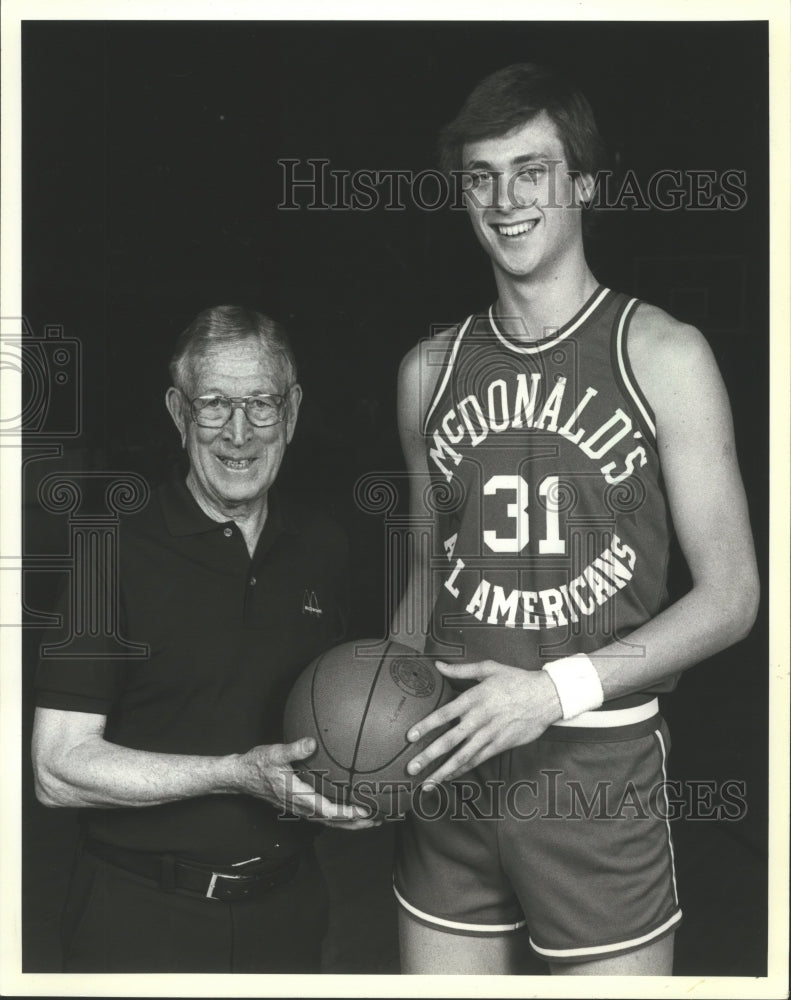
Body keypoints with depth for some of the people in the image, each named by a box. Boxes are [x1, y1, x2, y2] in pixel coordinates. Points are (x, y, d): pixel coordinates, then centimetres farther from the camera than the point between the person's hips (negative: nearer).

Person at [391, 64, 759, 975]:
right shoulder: (429, 370, 6)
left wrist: (559, 689, -17)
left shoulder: (659, 354, -6)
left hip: (601, 764, -3)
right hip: (447, 766, 4)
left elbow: (730, 595, -7)